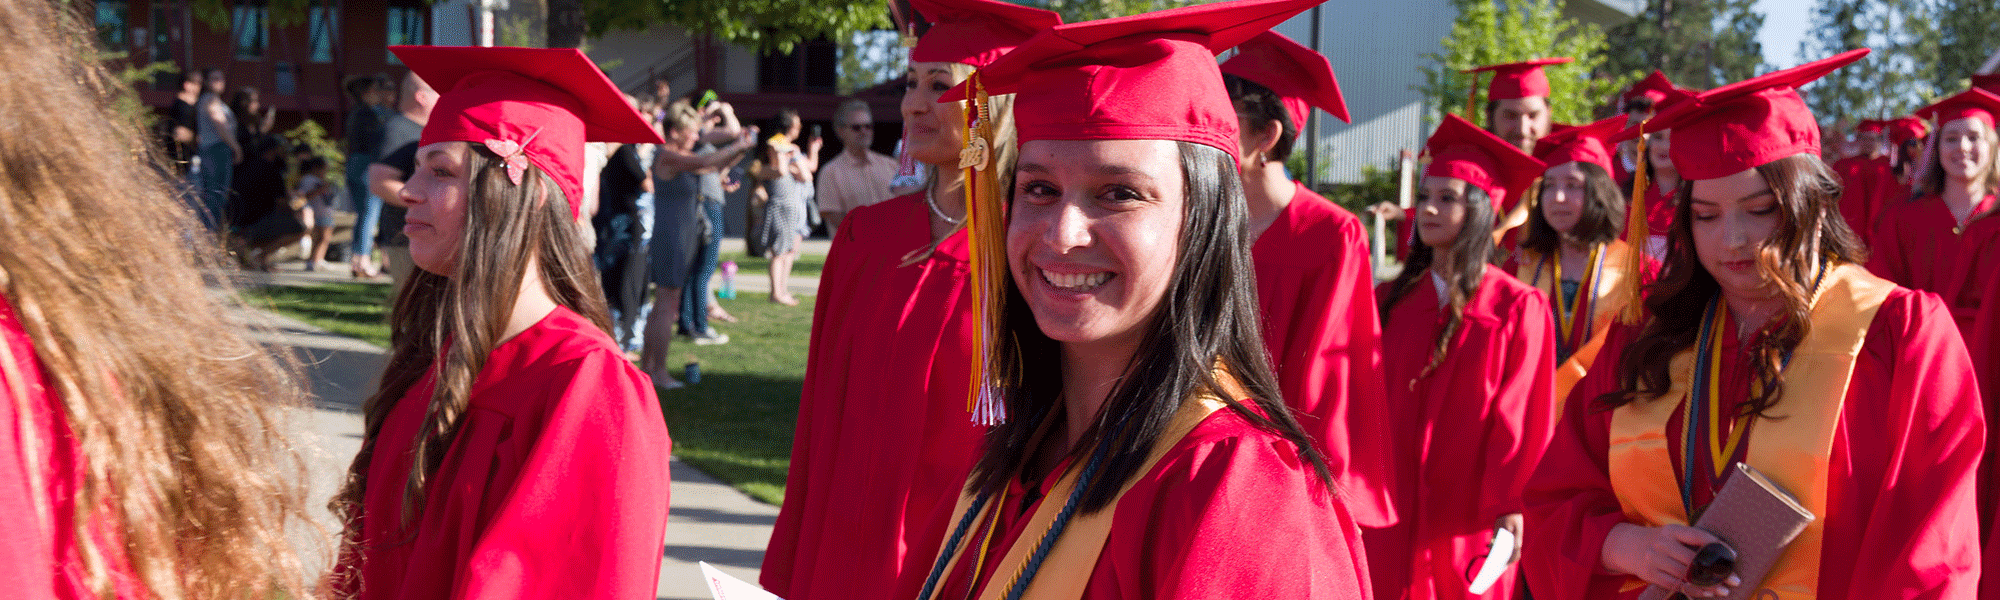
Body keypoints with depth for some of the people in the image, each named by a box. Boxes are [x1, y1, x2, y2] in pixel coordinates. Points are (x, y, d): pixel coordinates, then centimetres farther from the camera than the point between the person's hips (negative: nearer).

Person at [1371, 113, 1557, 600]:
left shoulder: (1518, 309, -5)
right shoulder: (1389, 301, 7)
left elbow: (1522, 419, -8)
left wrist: (1512, 507, -13)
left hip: (1468, 522, -3)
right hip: (1391, 519, 3)